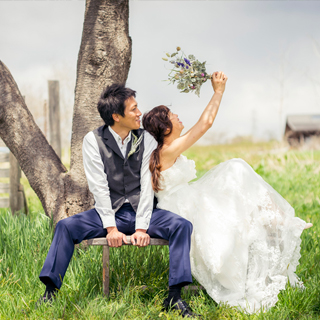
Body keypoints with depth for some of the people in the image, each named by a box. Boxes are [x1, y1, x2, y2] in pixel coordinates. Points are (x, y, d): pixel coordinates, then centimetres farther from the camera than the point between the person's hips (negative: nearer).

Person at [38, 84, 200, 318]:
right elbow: (99, 187, -9)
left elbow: (147, 186, -6)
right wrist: (111, 228, -18)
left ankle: (175, 298, -26)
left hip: (140, 211, 1)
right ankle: (50, 291, -22)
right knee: (66, 226, -24)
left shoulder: (146, 139, 1)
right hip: (109, 212, -1)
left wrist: (141, 228, -16)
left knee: (182, 225, -24)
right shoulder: (93, 141, -4)